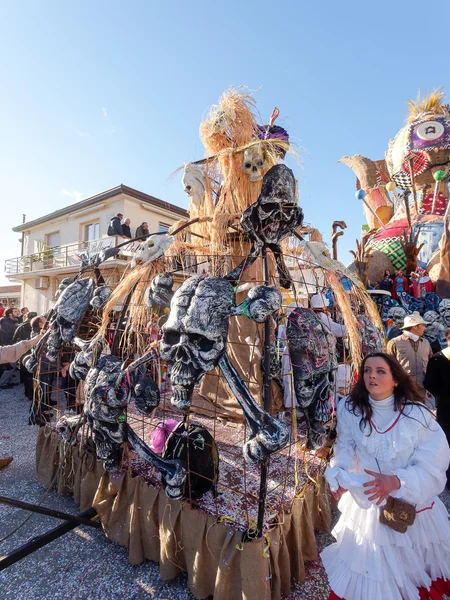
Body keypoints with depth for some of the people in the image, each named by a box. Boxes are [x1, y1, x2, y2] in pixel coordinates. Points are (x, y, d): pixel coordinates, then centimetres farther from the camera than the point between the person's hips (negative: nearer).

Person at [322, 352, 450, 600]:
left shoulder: (417, 414, -19)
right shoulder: (349, 410, -14)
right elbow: (345, 451, -11)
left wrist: (396, 481, -34)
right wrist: (340, 476, -30)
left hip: (413, 505, 0)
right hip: (368, 504, 1)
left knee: (413, 567, 24)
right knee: (372, 571, 19)